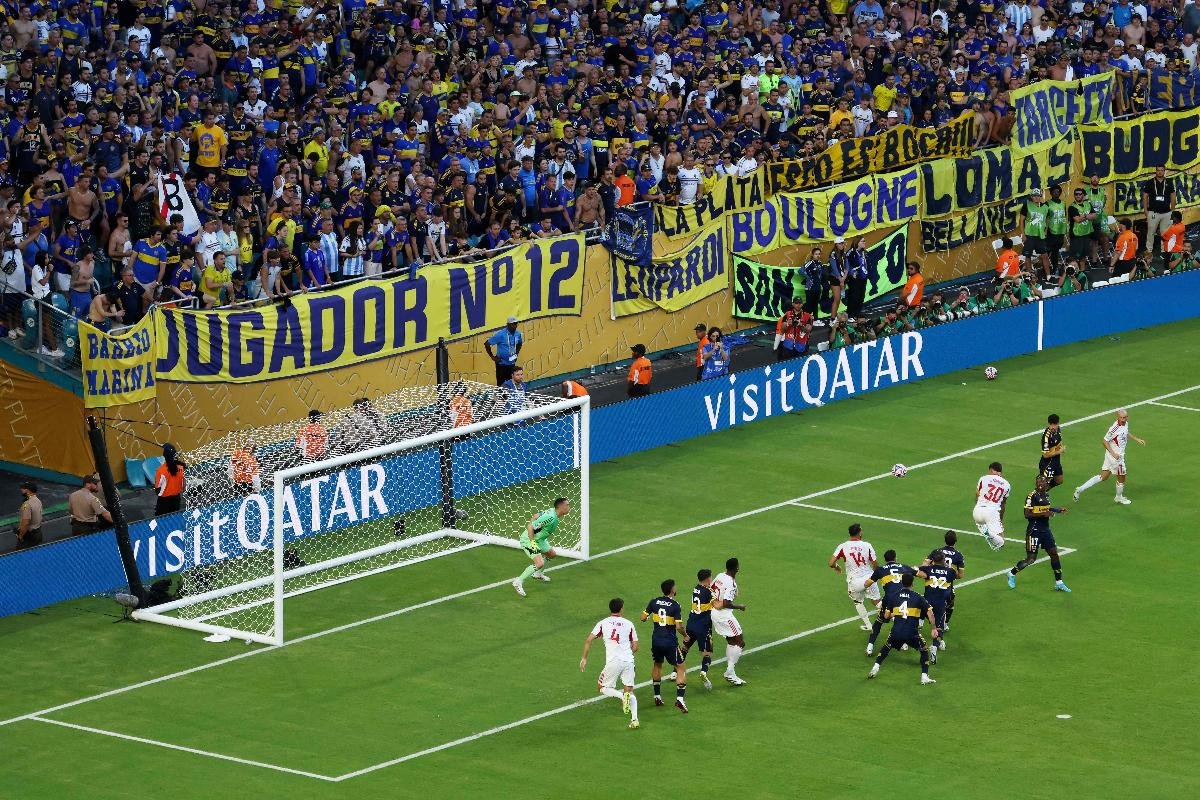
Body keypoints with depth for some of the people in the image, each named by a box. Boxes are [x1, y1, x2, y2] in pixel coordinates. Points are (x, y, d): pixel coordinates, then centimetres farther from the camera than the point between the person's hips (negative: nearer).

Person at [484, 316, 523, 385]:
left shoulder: (518, 334, 1)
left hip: (512, 364, 5)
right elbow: (487, 344, -15)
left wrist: (516, 353, 12)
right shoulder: (500, 334, -17)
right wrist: (492, 357, -13)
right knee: (501, 384, -2)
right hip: (502, 364, -5)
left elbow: (520, 344, 25)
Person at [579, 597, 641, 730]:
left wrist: (584, 658, 8)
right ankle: (634, 719, -7)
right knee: (630, 690, 11)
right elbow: (635, 646, 13)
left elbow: (589, 640, 0)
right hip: (628, 661, 2)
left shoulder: (603, 623, 6)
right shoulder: (629, 624, 10)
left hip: (613, 662, -2)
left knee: (603, 688, 13)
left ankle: (622, 696, -16)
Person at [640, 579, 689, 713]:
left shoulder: (654, 602, 0)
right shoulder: (675, 606, -14)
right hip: (670, 641, -5)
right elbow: (679, 627, -18)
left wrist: (649, 617, 26)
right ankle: (680, 698, -11)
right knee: (681, 669, 3)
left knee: (657, 665, 27)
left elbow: (643, 618, 4)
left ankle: (657, 696, 30)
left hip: (656, 640, 5)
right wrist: (685, 634, 2)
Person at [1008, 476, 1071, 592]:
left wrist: (1059, 510, 18)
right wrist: (1043, 514, -27)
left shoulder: (1046, 495, 9)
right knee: (1031, 559, -4)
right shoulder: (1032, 496, -16)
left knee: (1054, 553, 7)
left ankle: (1059, 583, 17)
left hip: (1045, 529, 7)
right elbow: (1027, 514, -20)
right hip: (1034, 529, -7)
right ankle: (1012, 573, 20)